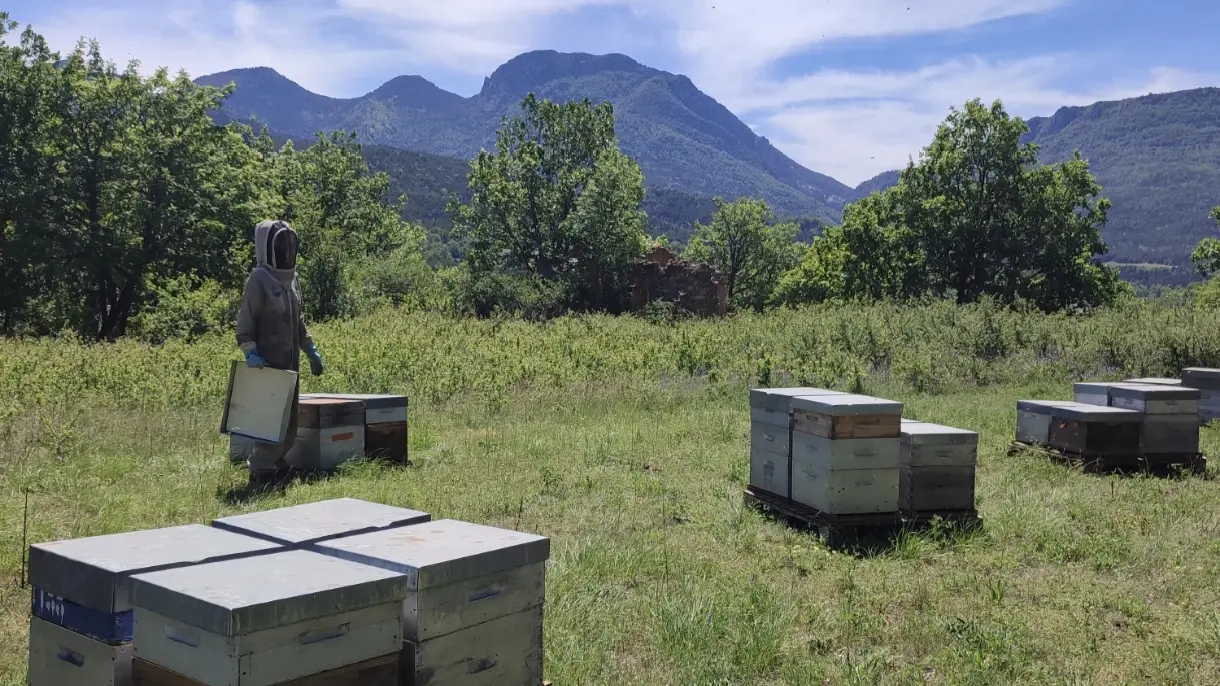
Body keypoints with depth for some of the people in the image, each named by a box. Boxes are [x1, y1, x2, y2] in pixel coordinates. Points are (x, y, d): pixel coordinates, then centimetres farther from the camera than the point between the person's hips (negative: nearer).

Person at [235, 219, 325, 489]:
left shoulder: (291, 278, 12)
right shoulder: (259, 280, -11)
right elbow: (245, 321, -14)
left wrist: (311, 350, 18)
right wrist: (250, 352, -25)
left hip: (290, 363, 8)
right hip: (269, 365, -8)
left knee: (290, 418, 13)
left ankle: (276, 463, 25)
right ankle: (260, 471, 2)